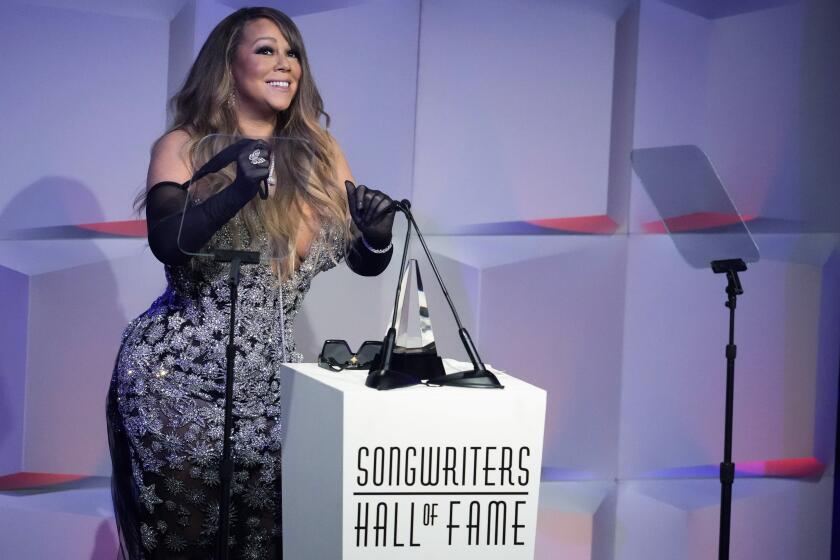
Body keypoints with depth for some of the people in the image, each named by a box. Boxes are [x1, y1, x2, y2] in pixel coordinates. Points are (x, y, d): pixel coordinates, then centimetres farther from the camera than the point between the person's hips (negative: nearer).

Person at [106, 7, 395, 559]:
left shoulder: (320, 153, 7)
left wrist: (380, 233, -13)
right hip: (178, 379, -3)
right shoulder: (184, 147, -4)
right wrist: (241, 190, -35)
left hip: (271, 382, 4)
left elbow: (366, 263, 8)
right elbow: (167, 242, -21)